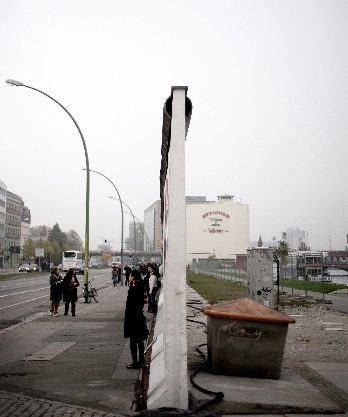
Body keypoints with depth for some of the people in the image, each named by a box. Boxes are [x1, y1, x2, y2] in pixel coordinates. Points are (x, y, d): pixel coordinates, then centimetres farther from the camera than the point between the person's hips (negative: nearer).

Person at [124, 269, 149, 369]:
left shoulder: (133, 290, -19)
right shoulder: (139, 288, 8)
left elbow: (130, 305, -23)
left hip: (133, 319, -10)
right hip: (139, 318, 10)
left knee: (133, 341, -3)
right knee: (139, 341, 16)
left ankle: (135, 362, 2)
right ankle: (140, 361, 26)